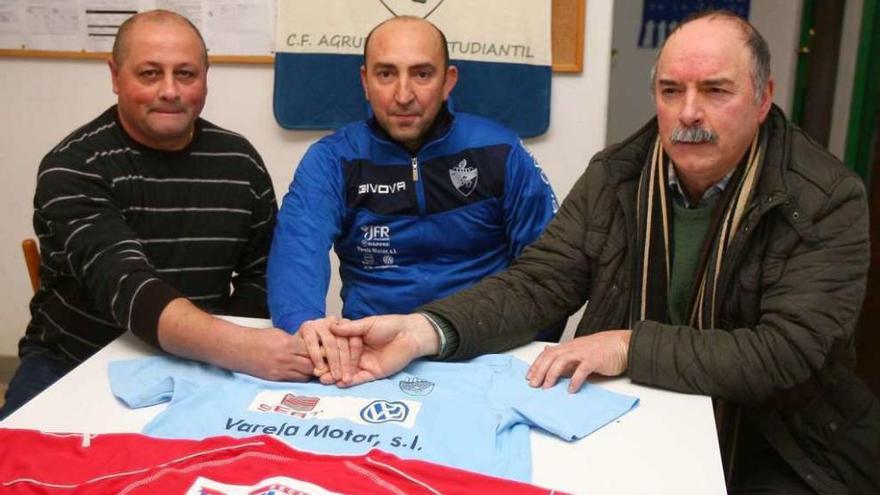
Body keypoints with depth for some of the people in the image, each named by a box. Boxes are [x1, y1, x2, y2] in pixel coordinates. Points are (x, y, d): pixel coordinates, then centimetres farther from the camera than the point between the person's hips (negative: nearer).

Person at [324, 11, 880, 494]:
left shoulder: (828, 200, -14)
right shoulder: (616, 175, -4)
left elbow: (788, 351, -22)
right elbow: (537, 283, -7)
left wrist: (630, 347, -26)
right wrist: (423, 330, -25)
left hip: (782, 446, -1)